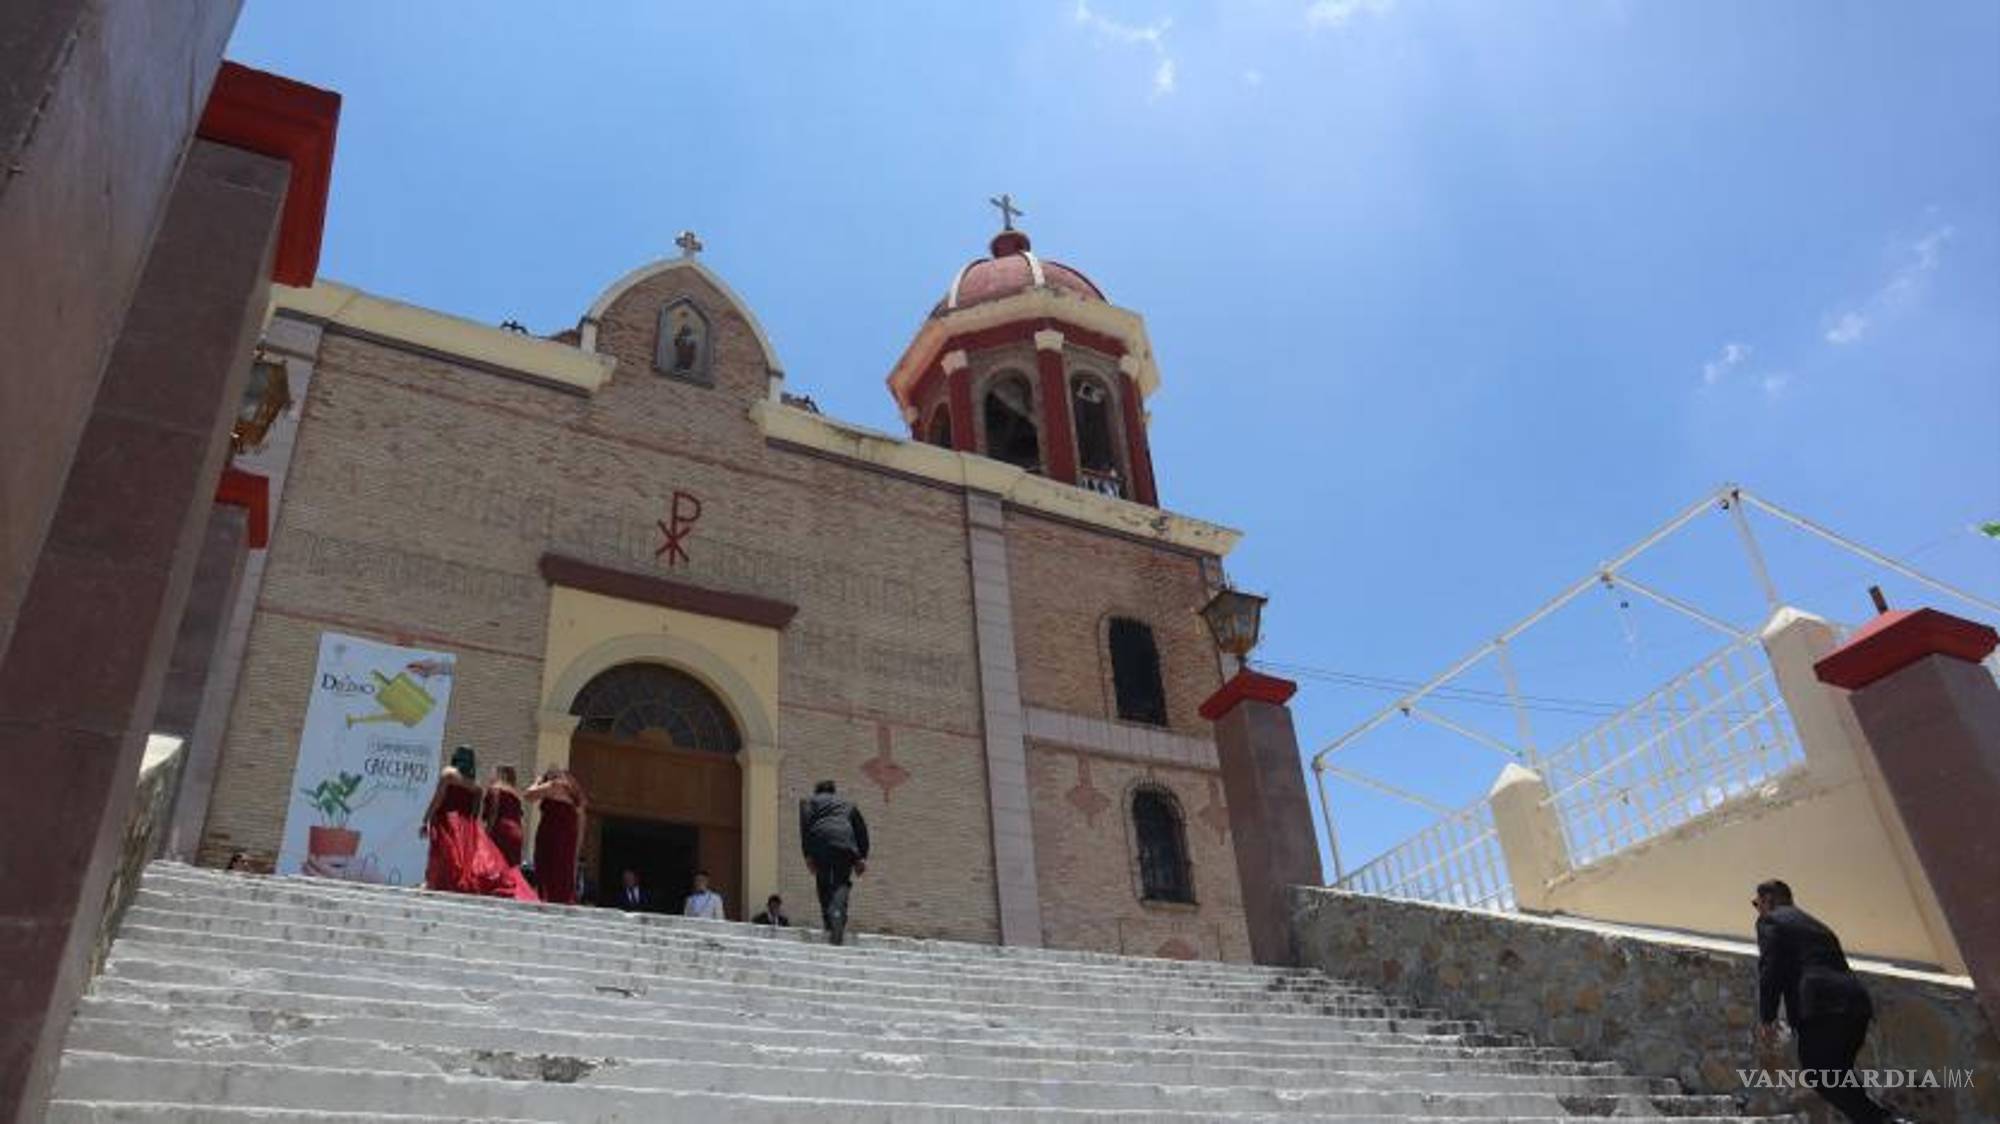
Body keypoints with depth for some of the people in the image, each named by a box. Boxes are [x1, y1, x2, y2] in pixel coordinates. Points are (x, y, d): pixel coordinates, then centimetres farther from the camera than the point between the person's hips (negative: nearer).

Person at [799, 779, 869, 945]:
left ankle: (830, 928, -1)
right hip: (846, 845, 1)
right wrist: (862, 857, 17)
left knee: (824, 886, 7)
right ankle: (838, 914, -28)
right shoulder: (847, 803, 31)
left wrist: (807, 854, 2)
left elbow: (805, 824, 6)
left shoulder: (809, 801, 23)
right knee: (842, 883, 0)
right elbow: (861, 828, 21)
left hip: (821, 843, -1)